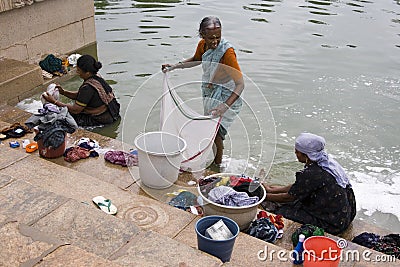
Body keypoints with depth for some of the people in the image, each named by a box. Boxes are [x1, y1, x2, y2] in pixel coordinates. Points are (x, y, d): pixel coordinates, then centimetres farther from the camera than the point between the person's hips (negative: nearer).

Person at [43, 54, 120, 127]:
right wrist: (63, 92, 0)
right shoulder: (96, 78, 1)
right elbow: (79, 95, 12)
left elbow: (76, 110, -21)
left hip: (102, 119, -9)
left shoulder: (88, 88, -27)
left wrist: (54, 101, -16)